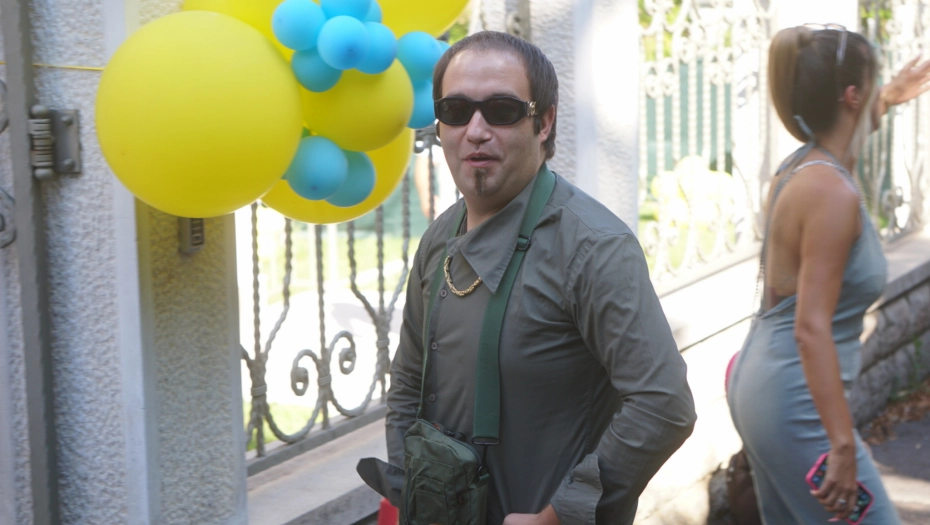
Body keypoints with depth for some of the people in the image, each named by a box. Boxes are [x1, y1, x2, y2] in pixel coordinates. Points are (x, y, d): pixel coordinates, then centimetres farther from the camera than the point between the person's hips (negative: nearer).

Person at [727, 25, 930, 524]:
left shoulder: (800, 166, 7)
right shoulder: (832, 192, -20)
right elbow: (812, 329, -25)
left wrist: (886, 102, 47)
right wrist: (843, 446, -27)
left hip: (758, 384, 10)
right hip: (796, 405, -10)